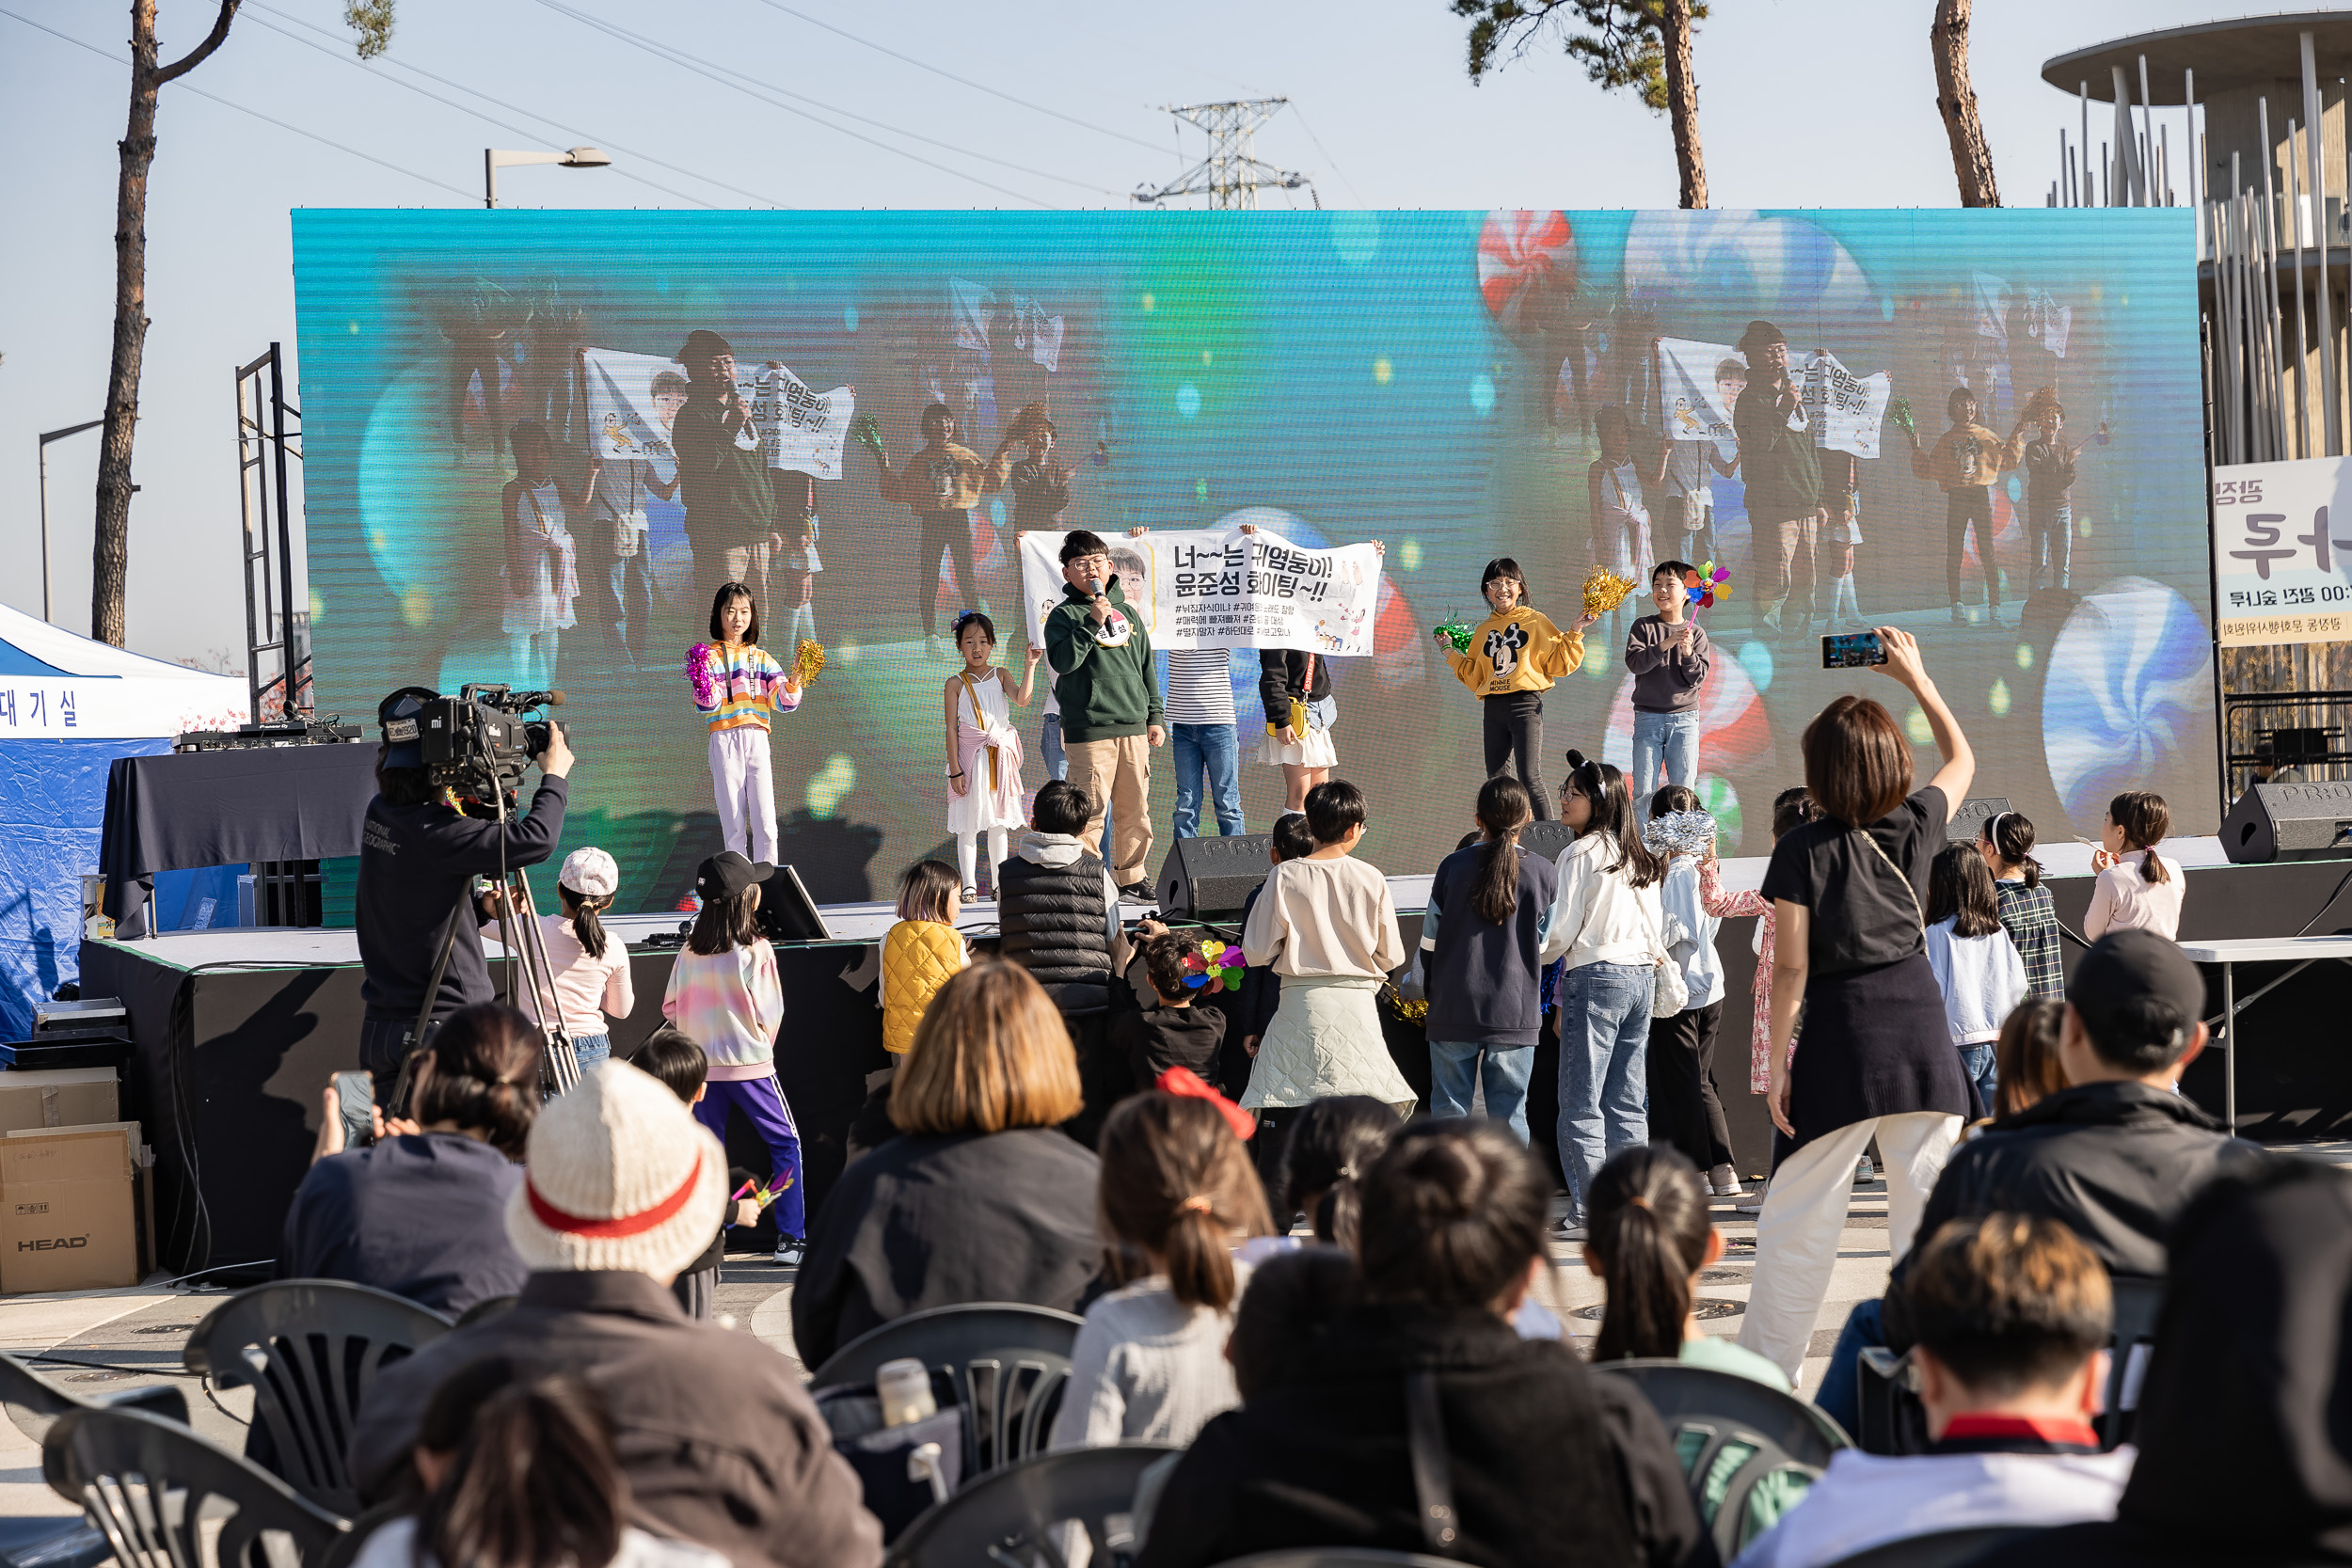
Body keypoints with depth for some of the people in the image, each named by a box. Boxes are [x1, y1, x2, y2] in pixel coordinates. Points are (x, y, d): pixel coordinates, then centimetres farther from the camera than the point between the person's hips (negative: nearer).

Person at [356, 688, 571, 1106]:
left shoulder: (380, 813, 6)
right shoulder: (433, 832, -20)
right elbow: (536, 840, -25)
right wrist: (554, 776, -8)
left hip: (378, 1029, 8)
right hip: (445, 1029, -8)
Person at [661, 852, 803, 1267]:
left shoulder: (689, 952, -1)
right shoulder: (756, 951, -13)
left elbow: (671, 1008, 4)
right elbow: (770, 1013, -9)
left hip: (701, 1064, 4)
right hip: (750, 1064, -4)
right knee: (785, 1144, 8)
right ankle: (790, 1239, 3)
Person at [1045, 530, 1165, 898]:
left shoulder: (1127, 613, 16)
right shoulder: (1064, 615, 1)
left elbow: (1147, 668, 21)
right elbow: (1063, 661, -16)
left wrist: (1154, 717, 16)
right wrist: (1092, 623, -21)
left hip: (1133, 727, 5)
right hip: (1089, 727, -5)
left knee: (1135, 809, 8)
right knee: (1091, 810, -8)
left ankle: (1132, 878, 18)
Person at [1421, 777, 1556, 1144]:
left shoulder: (1453, 866, -3)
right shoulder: (1543, 873, -3)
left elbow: (1429, 942, 3)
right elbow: (1546, 947, 5)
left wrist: (1428, 988, 20)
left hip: (1453, 1008, 0)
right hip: (1516, 1012, 0)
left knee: (1449, 1109, 6)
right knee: (1510, 1113, 5)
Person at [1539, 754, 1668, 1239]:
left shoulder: (1579, 854, -8)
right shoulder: (1640, 857, 14)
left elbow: (1562, 930, -9)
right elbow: (1656, 930, 16)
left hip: (1596, 976, -8)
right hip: (1641, 978, 8)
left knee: (1581, 1106, -5)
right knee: (1627, 1105, 9)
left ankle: (1588, 1212, -9)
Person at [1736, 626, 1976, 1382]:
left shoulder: (1802, 851, -7)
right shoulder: (1916, 827, 1)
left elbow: (1791, 969, -7)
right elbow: (1962, 758, 23)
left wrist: (1776, 1062, -1)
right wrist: (1915, 677, 26)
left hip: (1841, 1036, -3)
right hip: (1921, 1025, 3)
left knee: (1797, 1217, 3)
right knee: (1929, 1206, 6)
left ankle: (1765, 1376, 6)